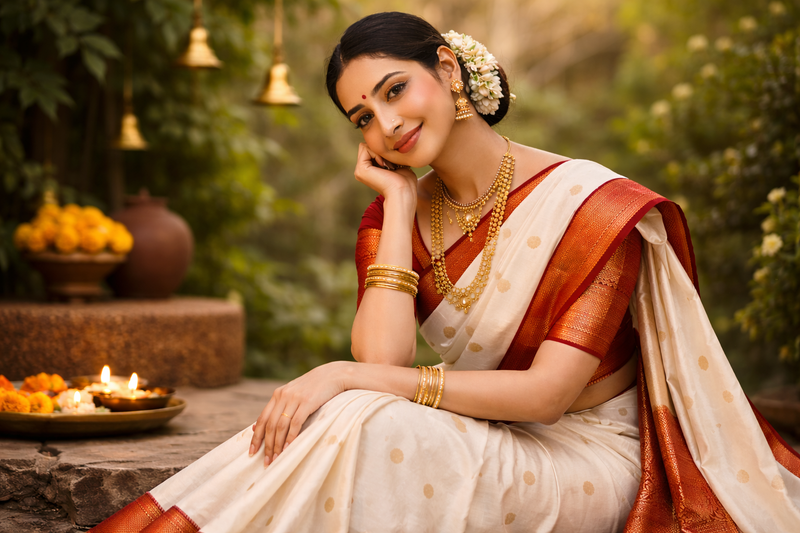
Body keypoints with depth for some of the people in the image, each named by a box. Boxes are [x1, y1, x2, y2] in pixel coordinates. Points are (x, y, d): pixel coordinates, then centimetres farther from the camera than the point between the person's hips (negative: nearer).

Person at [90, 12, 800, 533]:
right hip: (481, 447, 5)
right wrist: (399, 202, -11)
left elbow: (547, 393, -21)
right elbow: (382, 358, -15)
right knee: (343, 423, -28)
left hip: (585, 459, -4)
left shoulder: (591, 204, -14)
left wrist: (352, 378, -26)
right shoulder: (395, 214, 2)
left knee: (357, 428, -28)